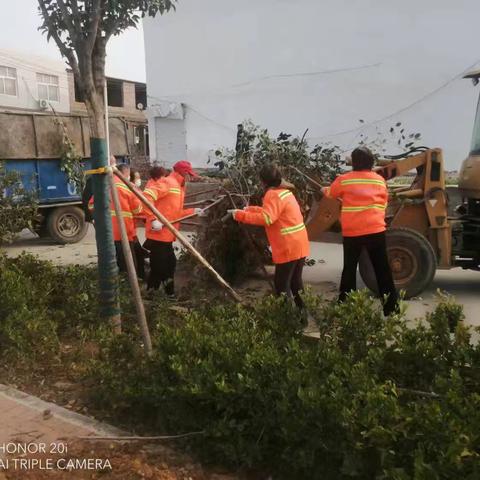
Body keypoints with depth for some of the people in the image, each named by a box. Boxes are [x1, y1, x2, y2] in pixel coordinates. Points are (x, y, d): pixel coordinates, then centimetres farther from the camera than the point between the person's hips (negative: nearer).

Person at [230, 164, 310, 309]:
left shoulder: (273, 194, -15)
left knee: (282, 285, -1)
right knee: (296, 282, 19)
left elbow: (266, 218, -28)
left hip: (288, 248, -9)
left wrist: (240, 215, -22)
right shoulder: (284, 191, 15)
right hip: (299, 245, 9)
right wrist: (248, 209, 22)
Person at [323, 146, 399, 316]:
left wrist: (324, 190, 39)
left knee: (349, 270, 12)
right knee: (383, 270, 8)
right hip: (376, 230, 1)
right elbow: (383, 203, 14)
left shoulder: (344, 180, -1)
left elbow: (331, 193, 17)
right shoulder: (380, 180, 6)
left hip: (352, 233, -1)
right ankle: (391, 308, 13)